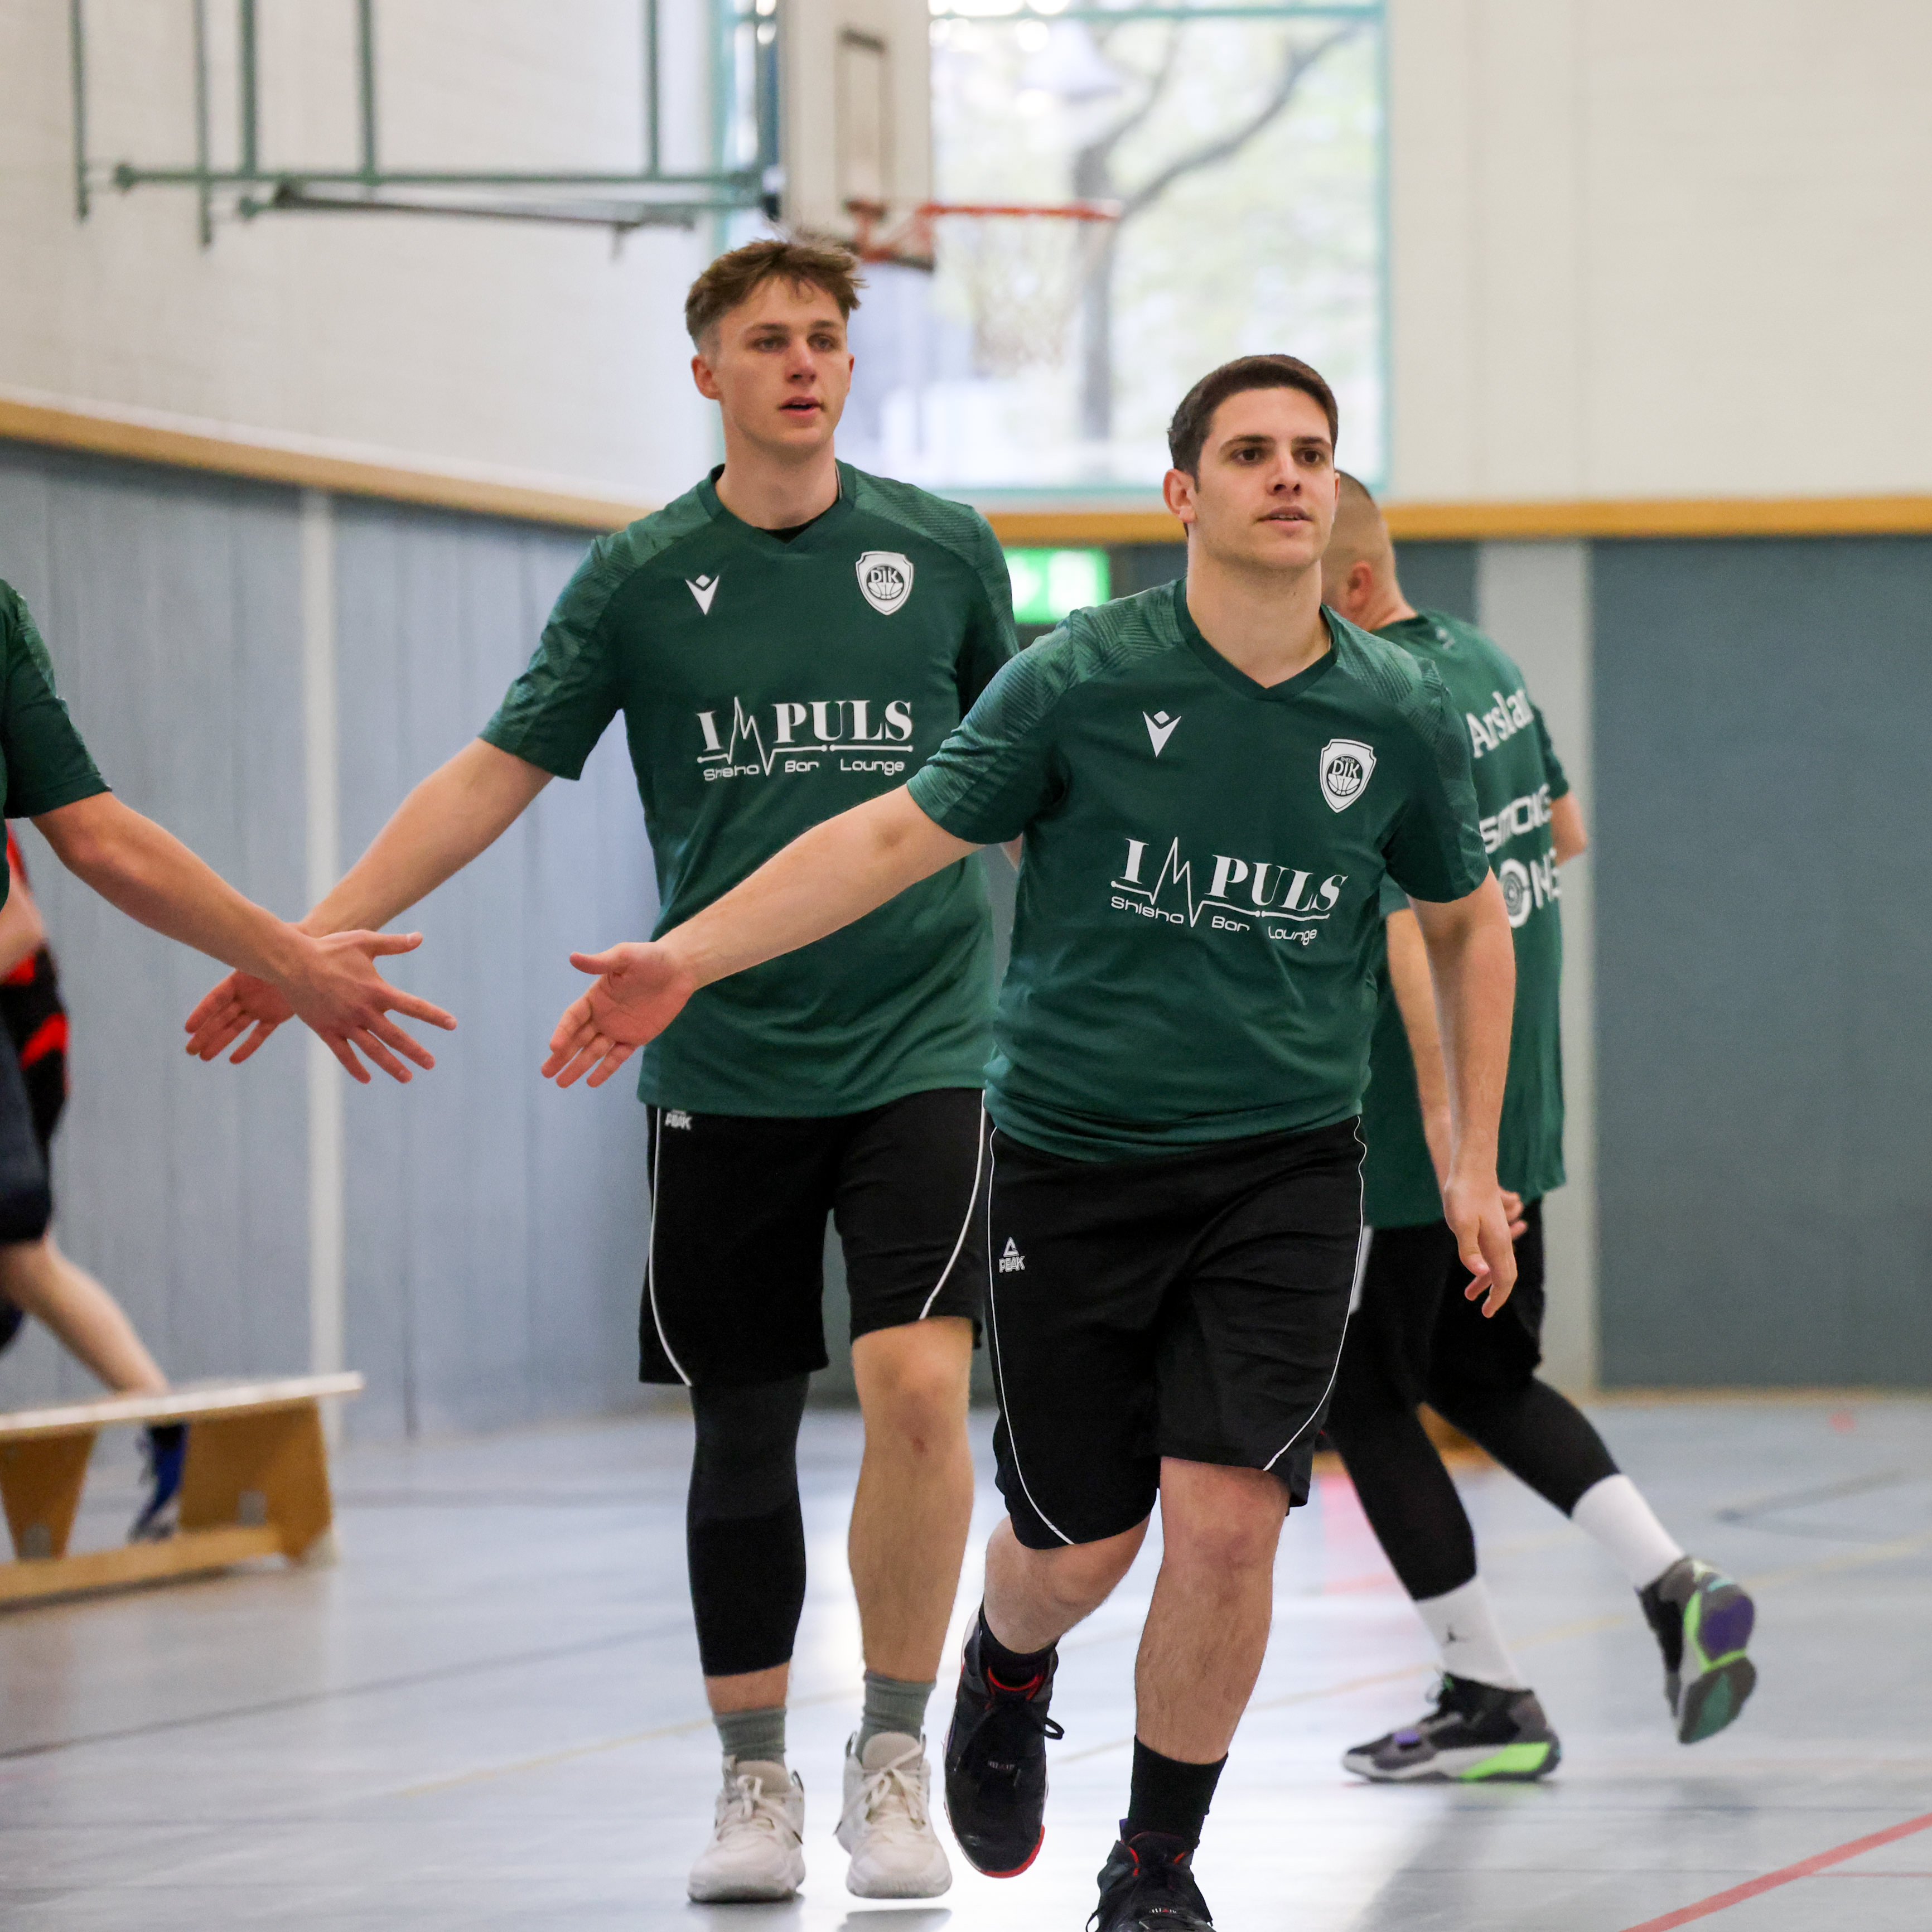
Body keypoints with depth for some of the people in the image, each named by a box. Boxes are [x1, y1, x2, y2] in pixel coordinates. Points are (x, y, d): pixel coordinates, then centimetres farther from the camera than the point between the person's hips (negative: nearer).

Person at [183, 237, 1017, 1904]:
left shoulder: (946, 552, 4)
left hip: (920, 1047, -1)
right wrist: (315, 935, -3)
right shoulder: (642, 578, 3)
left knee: (918, 1382, -17)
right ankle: (755, 1784, 18)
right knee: (743, 1428, 5)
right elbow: (495, 774, 3)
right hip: (724, 1065, 1)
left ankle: (894, 1762, -4)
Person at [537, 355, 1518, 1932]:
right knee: (1078, 1549, 5)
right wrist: (686, 958, -13)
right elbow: (899, 835, -5)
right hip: (1072, 1161, -1)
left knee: (1227, 1521, -13)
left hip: (1285, 1170, 1)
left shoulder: (1401, 716, 0)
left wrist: (1474, 1160, 12)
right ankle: (1010, 1679, 44)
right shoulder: (1082, 679, -7)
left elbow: (1467, 920, 16)